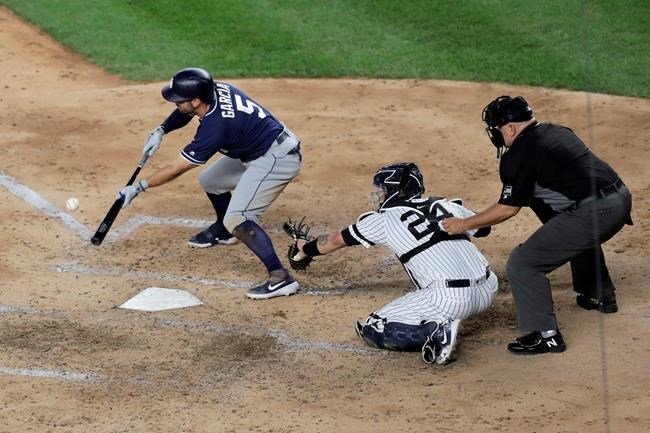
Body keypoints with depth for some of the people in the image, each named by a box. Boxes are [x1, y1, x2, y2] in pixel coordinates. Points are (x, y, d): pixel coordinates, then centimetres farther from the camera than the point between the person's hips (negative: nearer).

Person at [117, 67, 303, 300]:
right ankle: (222, 231, 49)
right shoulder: (216, 89, -8)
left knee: (236, 218, -21)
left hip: (277, 159, -10)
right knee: (210, 180, 22)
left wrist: (138, 187, -14)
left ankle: (281, 277, -28)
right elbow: (184, 113, 16)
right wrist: (161, 130, 0)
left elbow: (176, 169, -21)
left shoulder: (214, 127, -30)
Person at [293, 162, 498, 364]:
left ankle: (438, 332, -12)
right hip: (488, 292, 6)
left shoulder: (384, 219, 9)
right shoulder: (447, 205, 18)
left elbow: (337, 240, 25)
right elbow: (483, 228, 33)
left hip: (451, 300, -6)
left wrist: (306, 249, 43)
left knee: (372, 329, 6)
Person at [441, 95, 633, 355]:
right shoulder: (558, 132, 19)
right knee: (579, 234, 42)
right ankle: (601, 296, 55)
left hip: (595, 212, -9)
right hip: (621, 199, 9)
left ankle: (545, 335, -6)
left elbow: (508, 208, -3)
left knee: (522, 264, -4)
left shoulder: (519, 154, -6)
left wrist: (465, 224, 8)